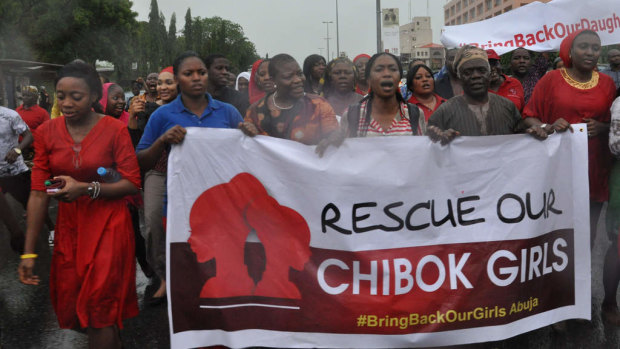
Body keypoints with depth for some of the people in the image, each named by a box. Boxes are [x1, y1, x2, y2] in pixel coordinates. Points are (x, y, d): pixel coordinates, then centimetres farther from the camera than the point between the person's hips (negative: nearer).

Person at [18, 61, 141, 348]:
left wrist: (85, 188, -24)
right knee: (71, 308, 11)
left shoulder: (114, 130, -9)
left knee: (99, 311, -2)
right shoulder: (46, 133, -1)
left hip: (108, 224, -4)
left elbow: (132, 183, -11)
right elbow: (38, 193, -3)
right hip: (68, 226, 4)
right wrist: (29, 252, -4)